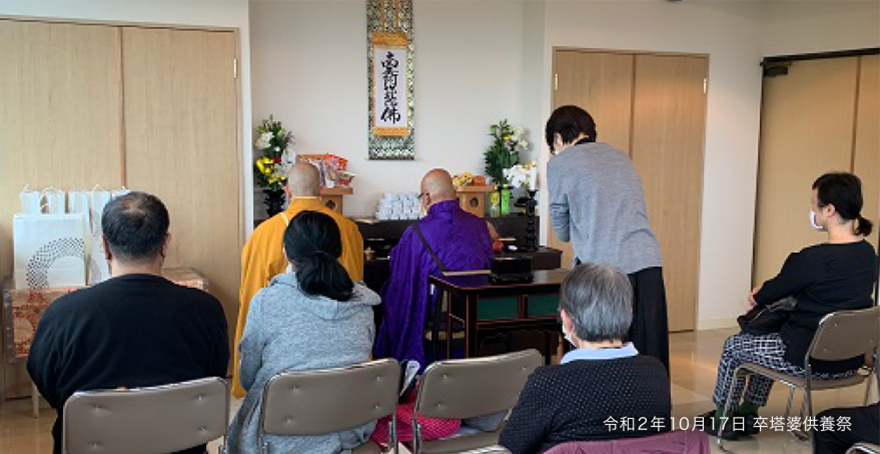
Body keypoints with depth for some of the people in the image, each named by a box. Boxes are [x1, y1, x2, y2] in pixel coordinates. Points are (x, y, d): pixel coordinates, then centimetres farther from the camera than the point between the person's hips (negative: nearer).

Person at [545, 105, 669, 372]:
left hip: (602, 268, -5)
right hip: (649, 264, 5)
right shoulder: (621, 157, 22)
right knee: (648, 360, 7)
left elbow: (562, 232, 12)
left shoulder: (559, 164, 6)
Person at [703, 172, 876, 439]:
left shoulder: (813, 259, -26)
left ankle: (721, 420, 34)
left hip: (812, 362, -8)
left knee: (734, 346, 16)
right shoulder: (867, 253, 0)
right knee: (768, 338, 31)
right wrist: (766, 295, 15)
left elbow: (774, 291, -9)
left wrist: (758, 298, 15)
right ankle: (748, 413, 41)